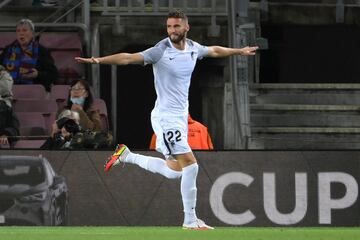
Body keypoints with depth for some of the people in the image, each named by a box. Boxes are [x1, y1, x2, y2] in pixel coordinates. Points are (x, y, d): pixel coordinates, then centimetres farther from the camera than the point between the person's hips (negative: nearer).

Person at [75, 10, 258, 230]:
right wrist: (99, 60, -32)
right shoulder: (161, 51, -14)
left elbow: (215, 51, 27)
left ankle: (126, 156, 28)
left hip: (181, 116, 8)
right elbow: (128, 58, -20)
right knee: (190, 165, -14)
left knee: (174, 171, 13)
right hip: (166, 116, -8)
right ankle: (190, 220, -6)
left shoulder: (194, 48, 7)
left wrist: (239, 51, 40)